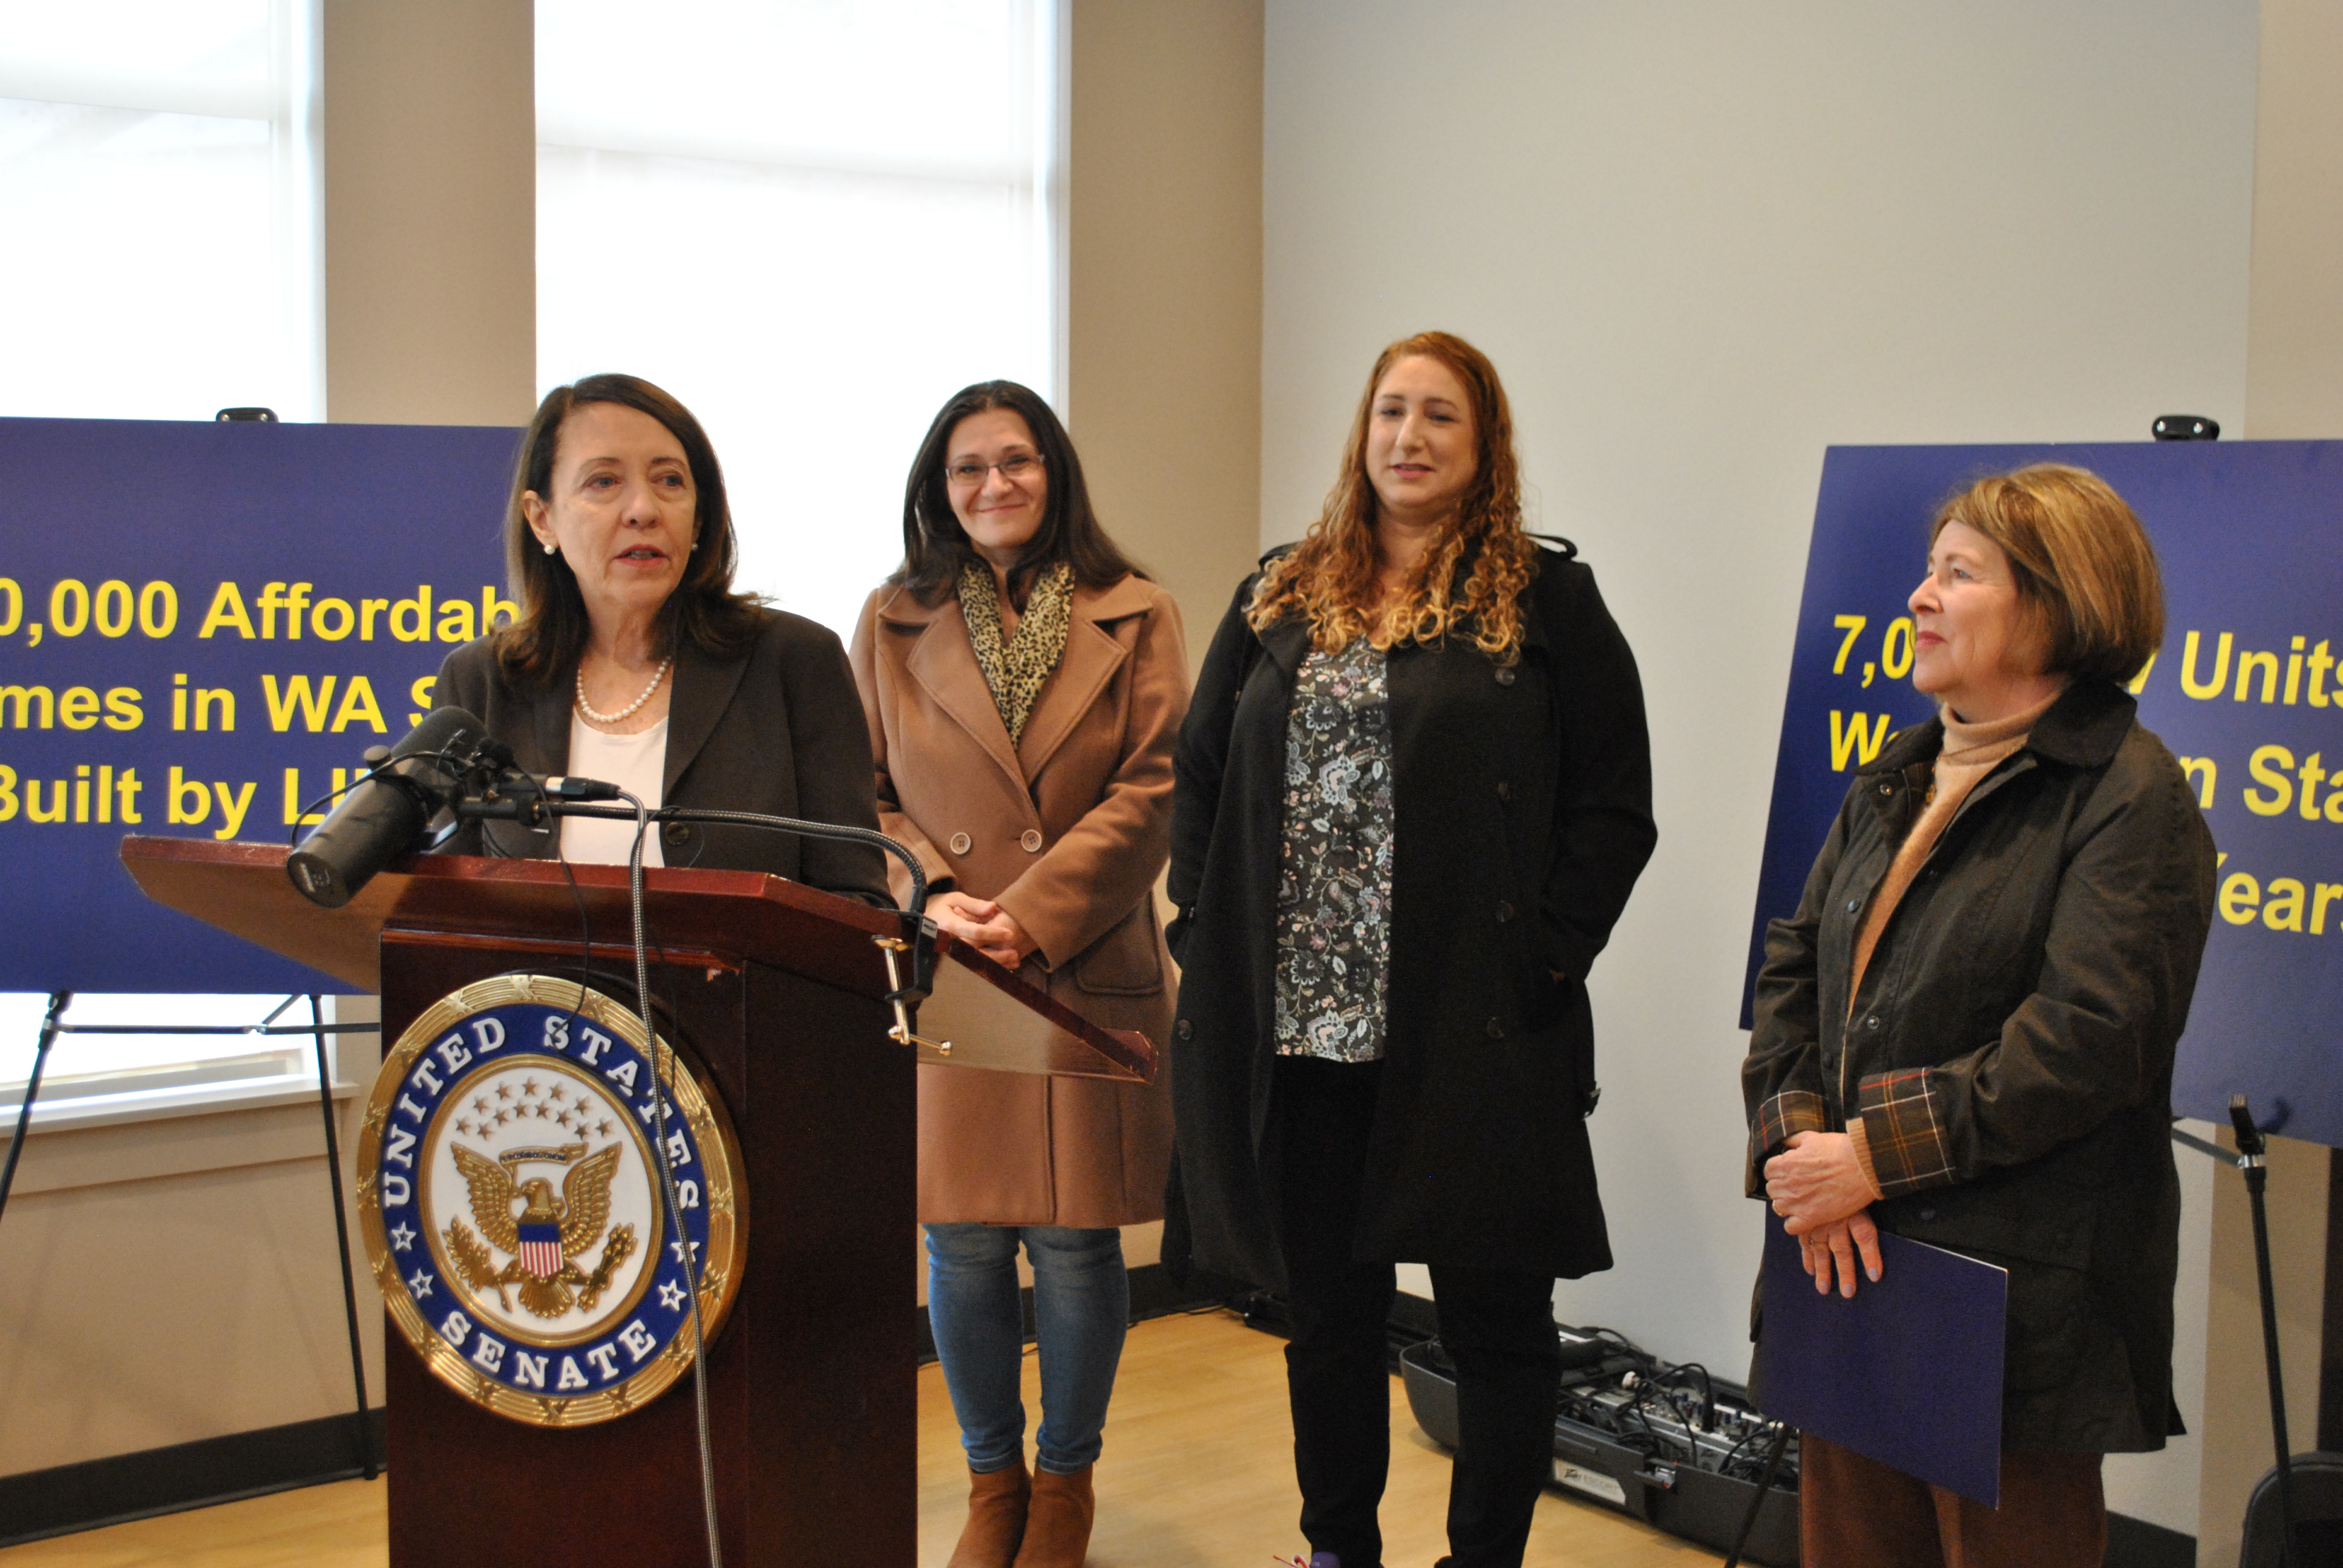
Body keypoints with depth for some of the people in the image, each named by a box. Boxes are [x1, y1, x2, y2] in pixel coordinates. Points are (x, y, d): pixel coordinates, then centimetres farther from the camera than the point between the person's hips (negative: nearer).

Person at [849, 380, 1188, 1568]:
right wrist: (930, 899, -9)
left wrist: (1032, 915, -12)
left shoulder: (1134, 617, 5)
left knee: (1076, 1240, 4)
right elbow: (861, 794, 8)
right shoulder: (892, 621, 10)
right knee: (961, 1239, 6)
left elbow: (1148, 792, -3)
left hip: (1088, 977, -1)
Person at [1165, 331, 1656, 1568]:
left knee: (1493, 1315, 4)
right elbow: (1198, 773, 15)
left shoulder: (1546, 602, 0)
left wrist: (1539, 966, -11)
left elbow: (1614, 808, -3)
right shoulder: (1279, 597, 12)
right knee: (1326, 1307, 14)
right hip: (1297, 1027, 4)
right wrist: (1206, 935, 3)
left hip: (1472, 1036, -3)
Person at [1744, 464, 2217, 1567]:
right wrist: (1799, 1147, -6)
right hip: (1853, 1267, 7)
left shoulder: (2129, 798, -10)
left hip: (2018, 1297, -7)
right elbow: (1794, 967, 11)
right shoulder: (1898, 781, 15)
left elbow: (2087, 1039, -19)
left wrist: (1875, 1156, -18)